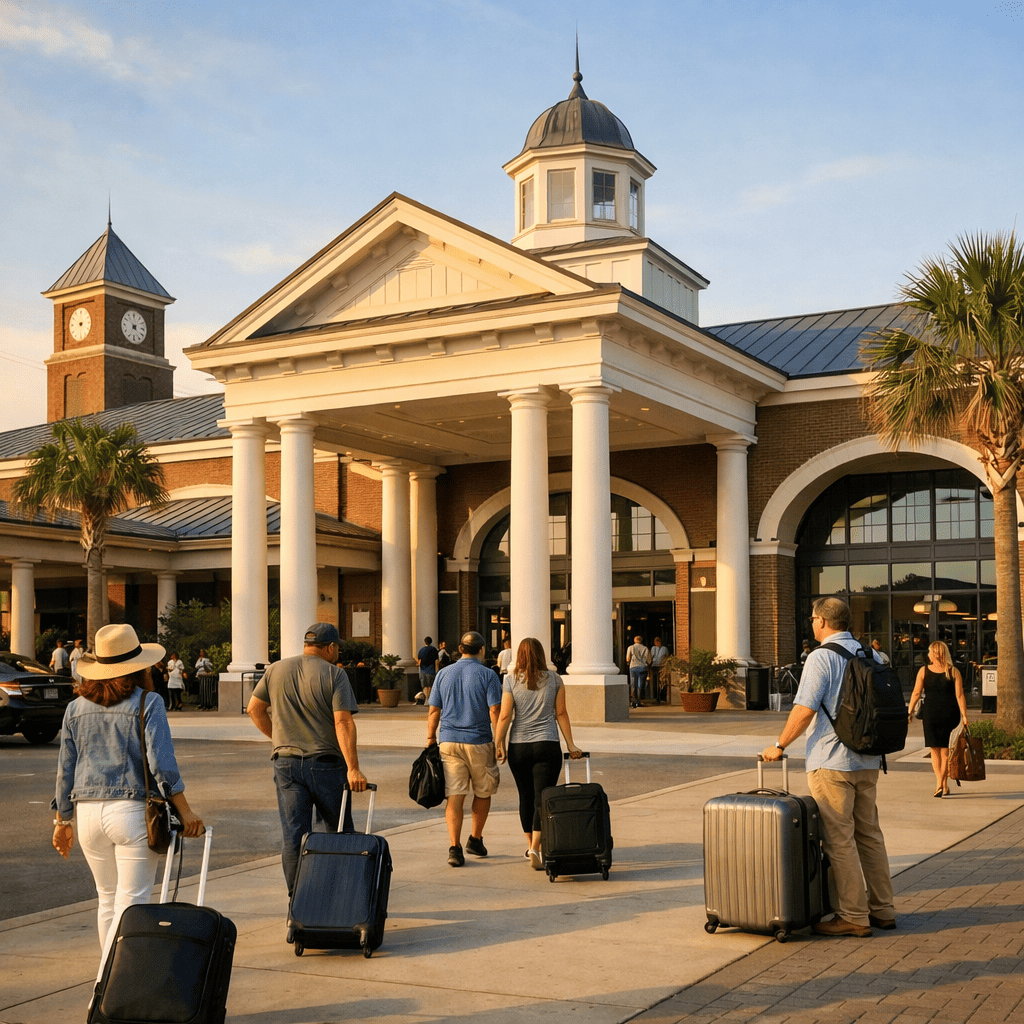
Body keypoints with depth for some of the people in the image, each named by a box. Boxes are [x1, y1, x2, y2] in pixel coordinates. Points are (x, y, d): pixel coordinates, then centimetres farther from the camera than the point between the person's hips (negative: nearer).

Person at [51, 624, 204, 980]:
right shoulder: (147, 703, -6)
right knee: (131, 903, -1)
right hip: (133, 810, -5)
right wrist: (184, 811, -6)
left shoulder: (77, 708, 8)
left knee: (108, 898, 19)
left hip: (87, 812, 5)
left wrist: (62, 821, 20)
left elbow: (65, 770, 11)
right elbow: (161, 764, -12)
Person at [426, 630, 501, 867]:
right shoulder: (487, 675, -4)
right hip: (479, 742, -2)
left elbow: (433, 710, 8)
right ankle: (475, 839, 25)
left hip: (449, 741, 3)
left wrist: (431, 738, 16)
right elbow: (495, 710, -10)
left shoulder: (444, 674, 7)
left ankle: (454, 847, -8)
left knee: (454, 795, 1)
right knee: (483, 792, 17)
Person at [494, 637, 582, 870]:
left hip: (518, 746, 1)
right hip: (547, 745, -1)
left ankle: (530, 845, 30)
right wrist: (571, 745, 8)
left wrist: (497, 744, 1)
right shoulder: (554, 679, 2)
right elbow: (561, 714, 3)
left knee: (526, 796, 16)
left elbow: (505, 716, -5)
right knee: (543, 798, -3)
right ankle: (535, 849, -17)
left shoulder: (511, 680, -1)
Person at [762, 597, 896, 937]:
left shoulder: (821, 658, -13)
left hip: (831, 762, -8)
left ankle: (853, 916, 3)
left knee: (839, 841, -1)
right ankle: (882, 909, 21)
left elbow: (805, 709, -18)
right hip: (868, 761, 8)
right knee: (869, 834, 15)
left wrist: (780, 746, -8)